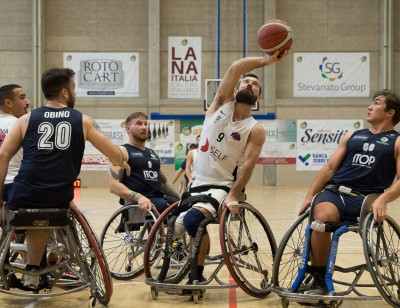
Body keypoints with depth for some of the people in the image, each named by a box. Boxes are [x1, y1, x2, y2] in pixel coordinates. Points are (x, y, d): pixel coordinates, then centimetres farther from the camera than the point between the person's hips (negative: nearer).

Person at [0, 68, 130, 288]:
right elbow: (114, 154, 8)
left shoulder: (27, 119, 9)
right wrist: (123, 164, 31)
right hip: (58, 201, 1)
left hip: (22, 199, 0)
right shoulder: (83, 121, 8)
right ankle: (33, 272, 31)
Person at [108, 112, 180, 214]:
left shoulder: (153, 153, 26)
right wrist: (139, 197, -23)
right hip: (137, 204, -7)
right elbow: (114, 185, -8)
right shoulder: (122, 151, 5)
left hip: (160, 199, 7)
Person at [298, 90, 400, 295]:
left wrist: (383, 199, -21)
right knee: (322, 217, -31)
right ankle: (318, 280, -18)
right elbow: (330, 167, 19)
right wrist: (310, 195, 6)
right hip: (334, 191, 2)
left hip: (364, 199, -2)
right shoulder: (352, 136, 25)